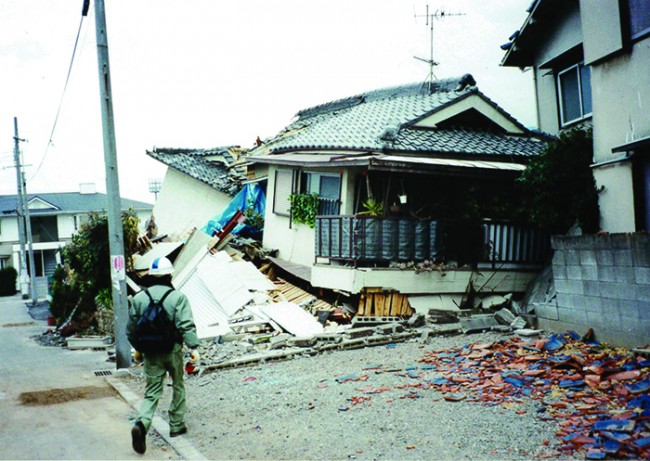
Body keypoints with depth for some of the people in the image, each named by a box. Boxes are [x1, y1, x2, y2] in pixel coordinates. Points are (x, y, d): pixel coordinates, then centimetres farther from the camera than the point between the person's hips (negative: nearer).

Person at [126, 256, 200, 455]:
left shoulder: (139, 298, 2)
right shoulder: (178, 297, -9)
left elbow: (131, 328, 8)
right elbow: (186, 325, -18)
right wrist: (193, 347, -14)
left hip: (150, 353, 3)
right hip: (172, 351, -2)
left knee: (152, 392, 7)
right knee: (178, 387, 17)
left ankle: (141, 424, -17)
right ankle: (176, 425, 25)